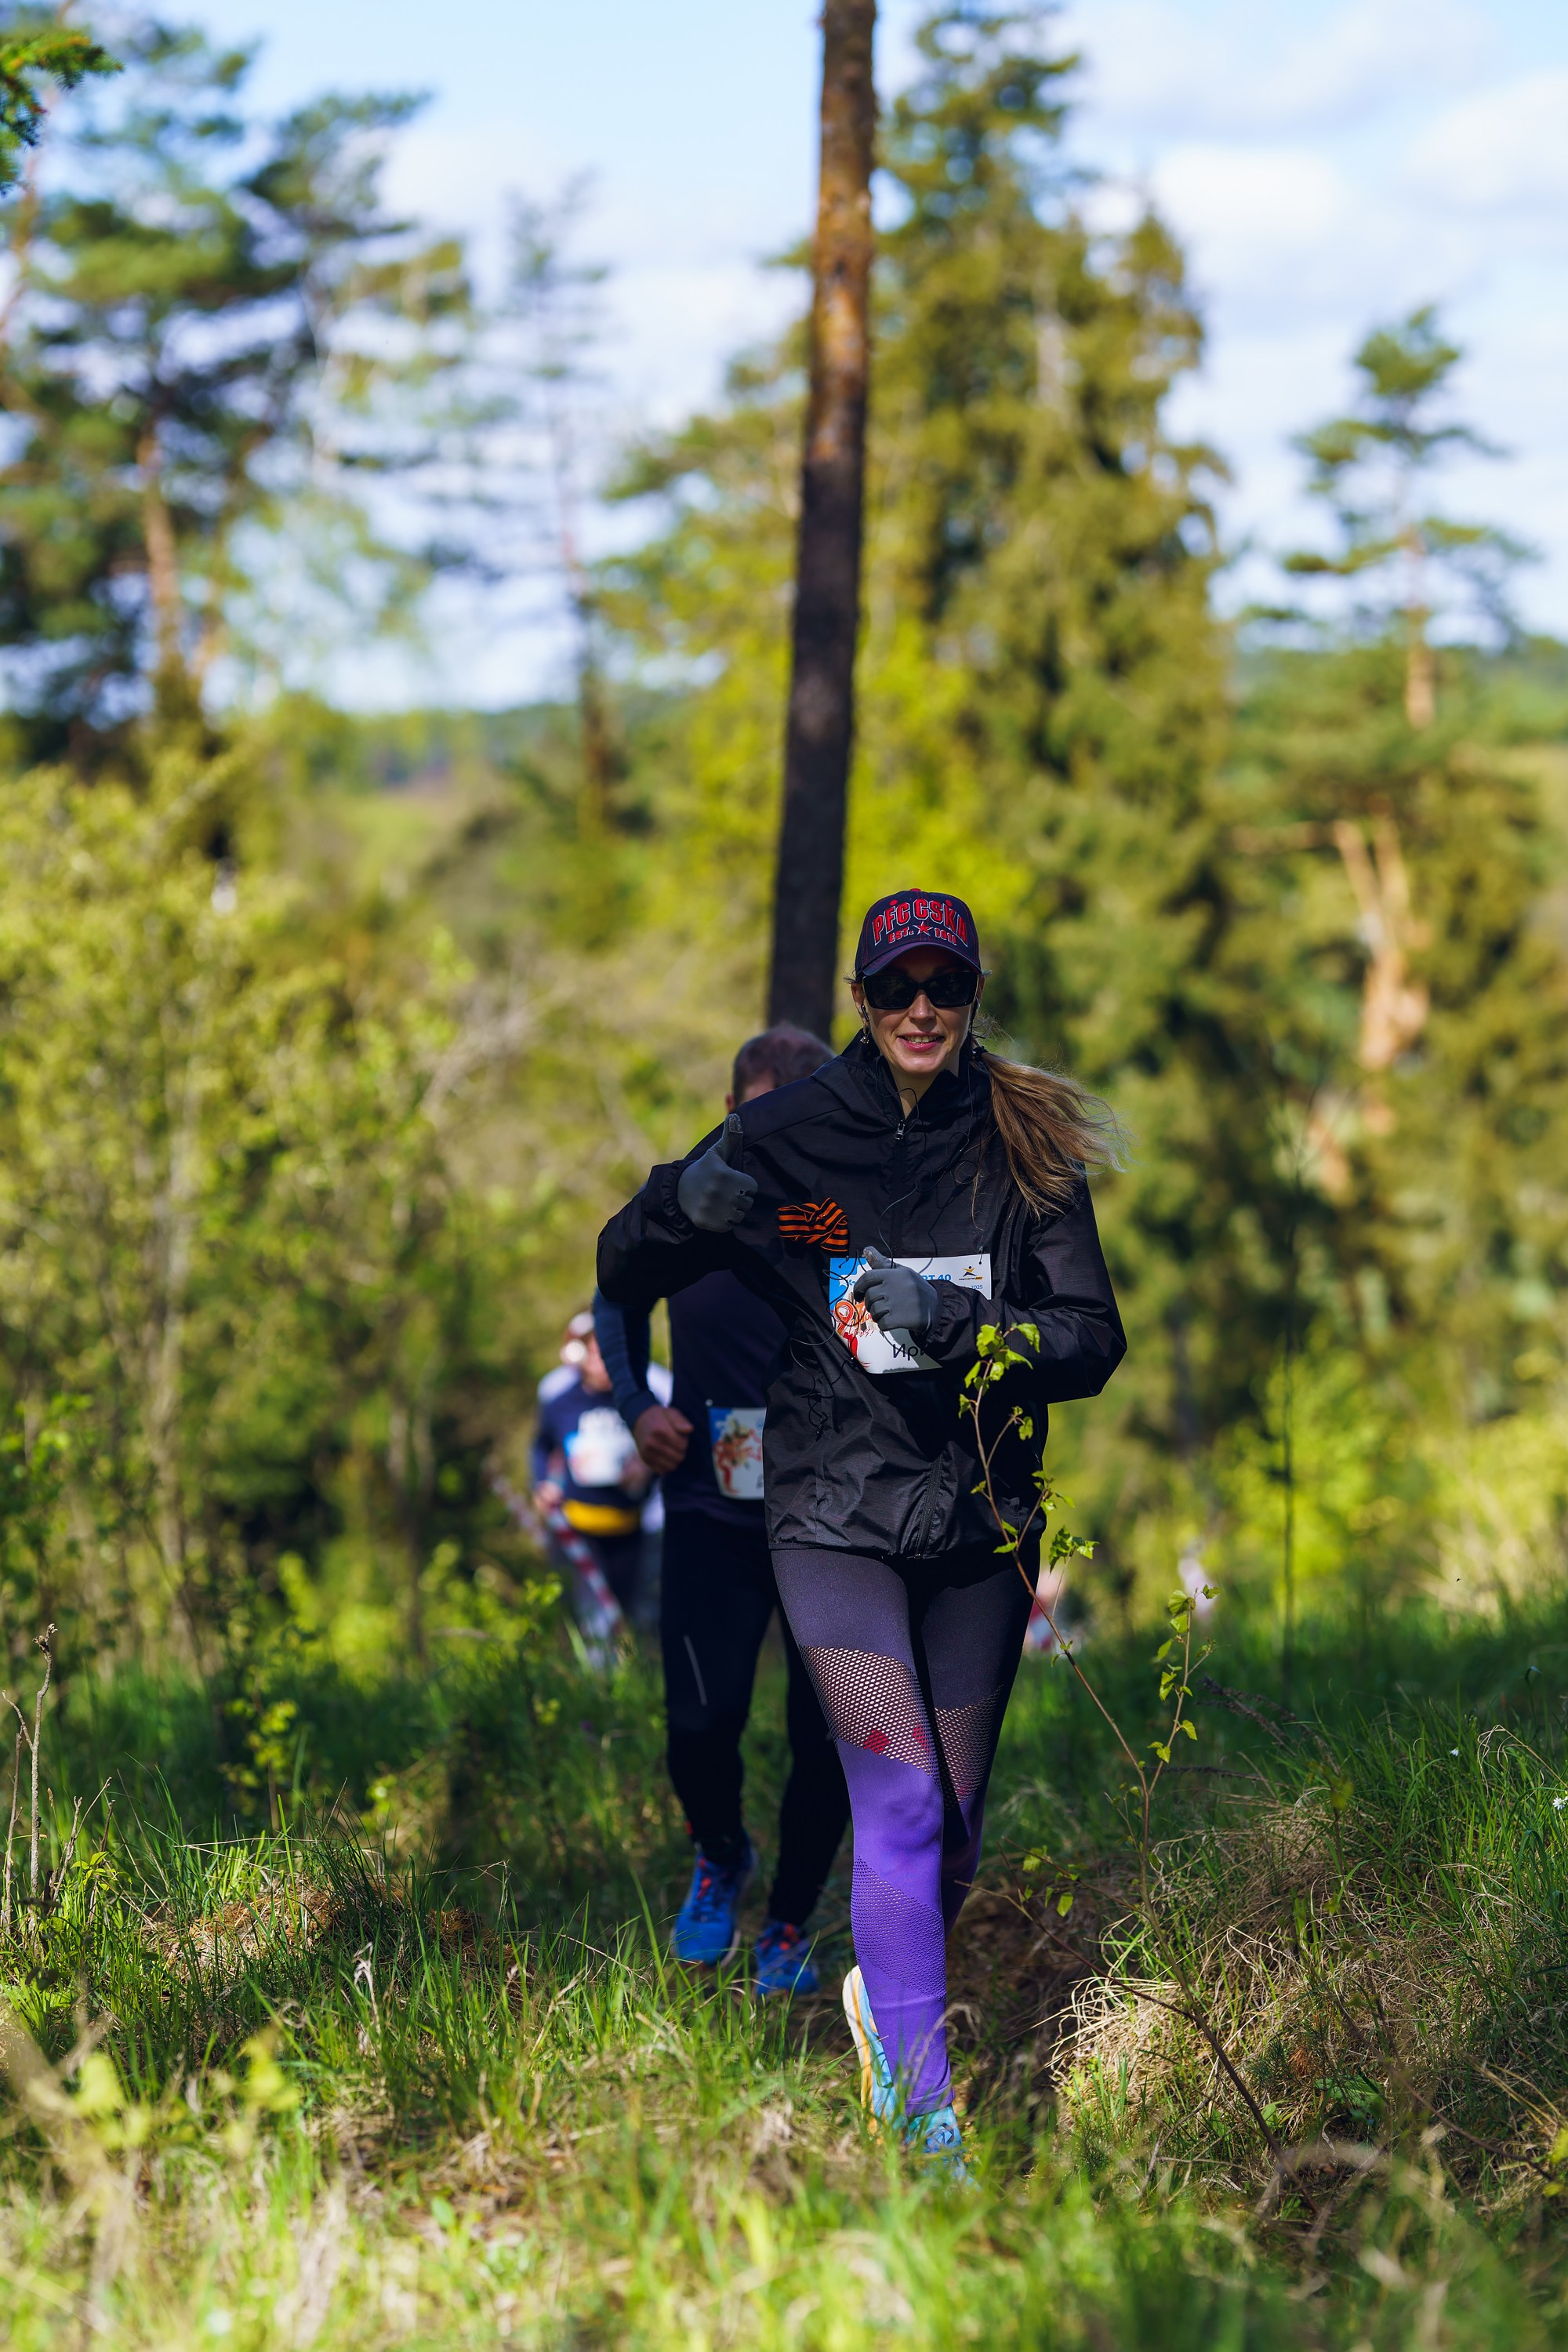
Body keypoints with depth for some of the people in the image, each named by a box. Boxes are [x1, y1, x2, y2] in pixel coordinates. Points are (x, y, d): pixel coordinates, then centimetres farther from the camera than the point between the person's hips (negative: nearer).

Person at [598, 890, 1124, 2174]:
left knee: (957, 1811, 12)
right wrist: (686, 1205, -20)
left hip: (980, 1513, 3)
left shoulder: (1024, 1145, 0)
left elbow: (1094, 1339, -5)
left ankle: (887, 1992, 41)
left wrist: (957, 1320, -22)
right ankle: (921, 2113, -11)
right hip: (838, 1510, -3)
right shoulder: (788, 1136, -3)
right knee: (899, 1794, -13)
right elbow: (623, 1273, 3)